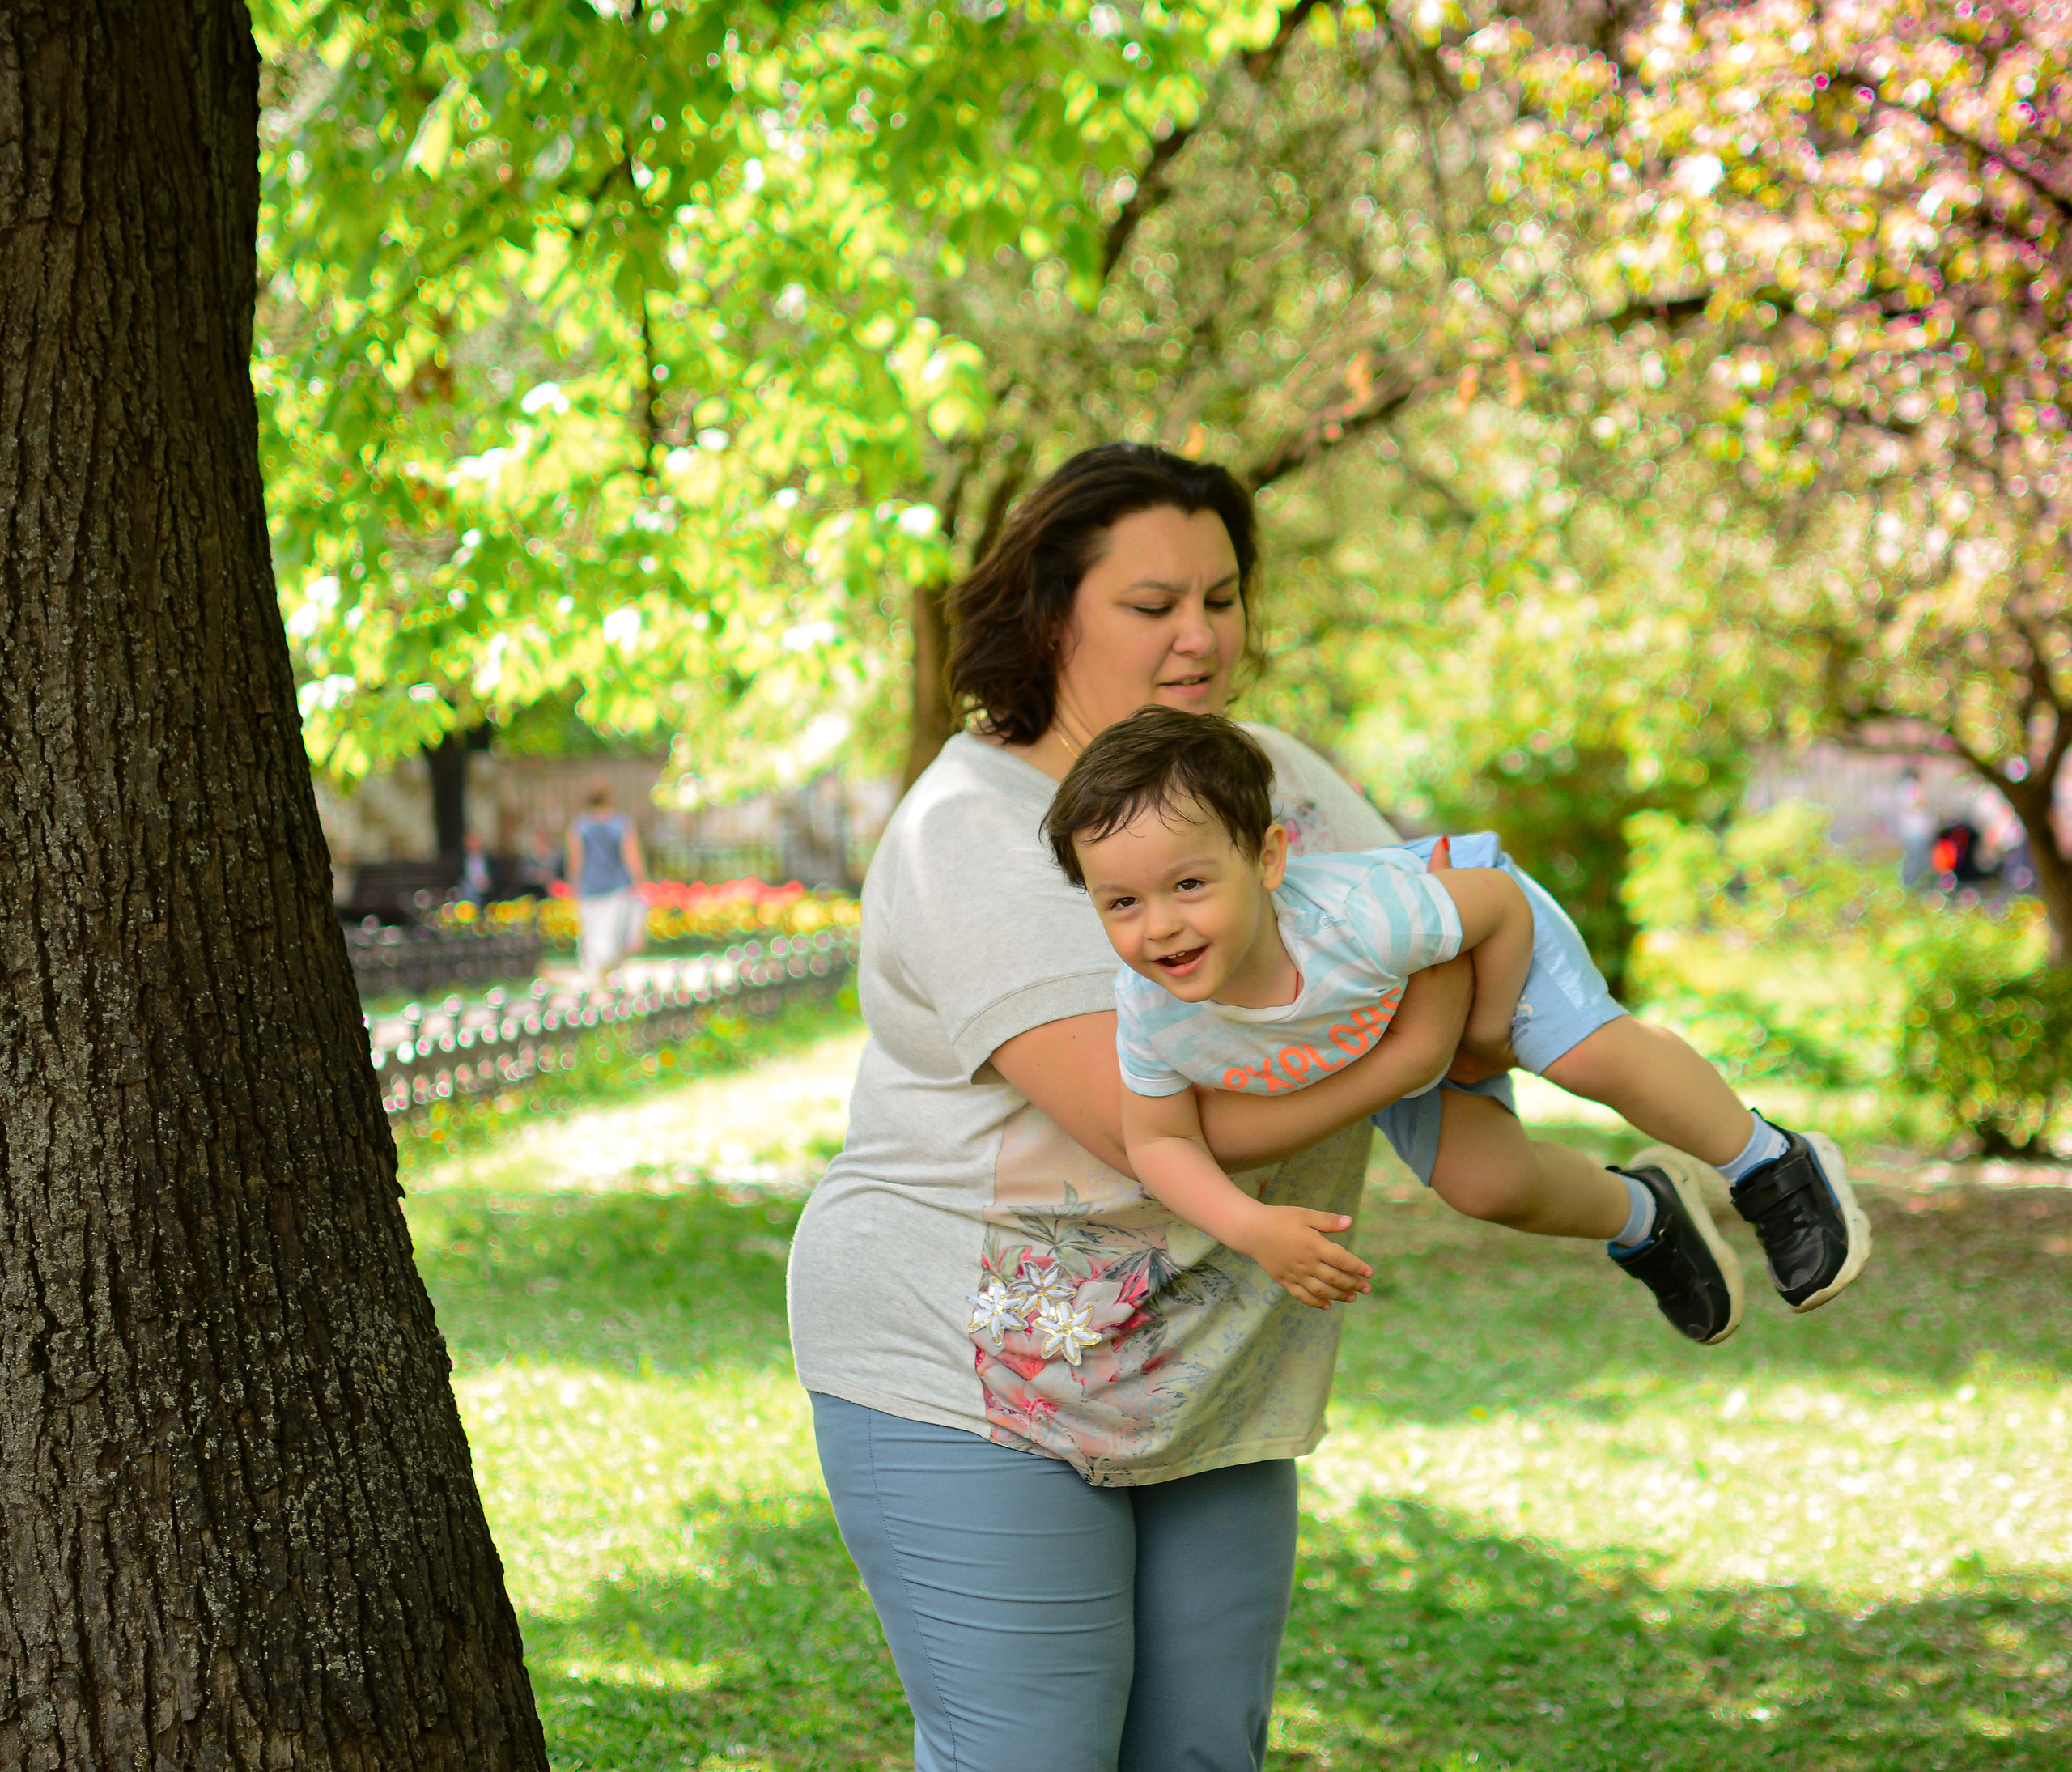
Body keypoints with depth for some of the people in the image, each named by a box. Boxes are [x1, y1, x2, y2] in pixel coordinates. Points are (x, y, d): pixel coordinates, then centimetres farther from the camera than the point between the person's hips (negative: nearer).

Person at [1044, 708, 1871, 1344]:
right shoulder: (1152, 1013, -36)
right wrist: (1253, 1229, -34)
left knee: (1592, 1055, -22)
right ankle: (1640, 1215, 24)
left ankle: (1774, 1167, 3)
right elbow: (1159, 1141, -19)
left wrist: (1492, 1026, -15)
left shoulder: (1356, 919, -47)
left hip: (1474, 915, -4)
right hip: (1379, 1033, 4)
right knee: (1479, 1176, -6)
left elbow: (1499, 900, -28)